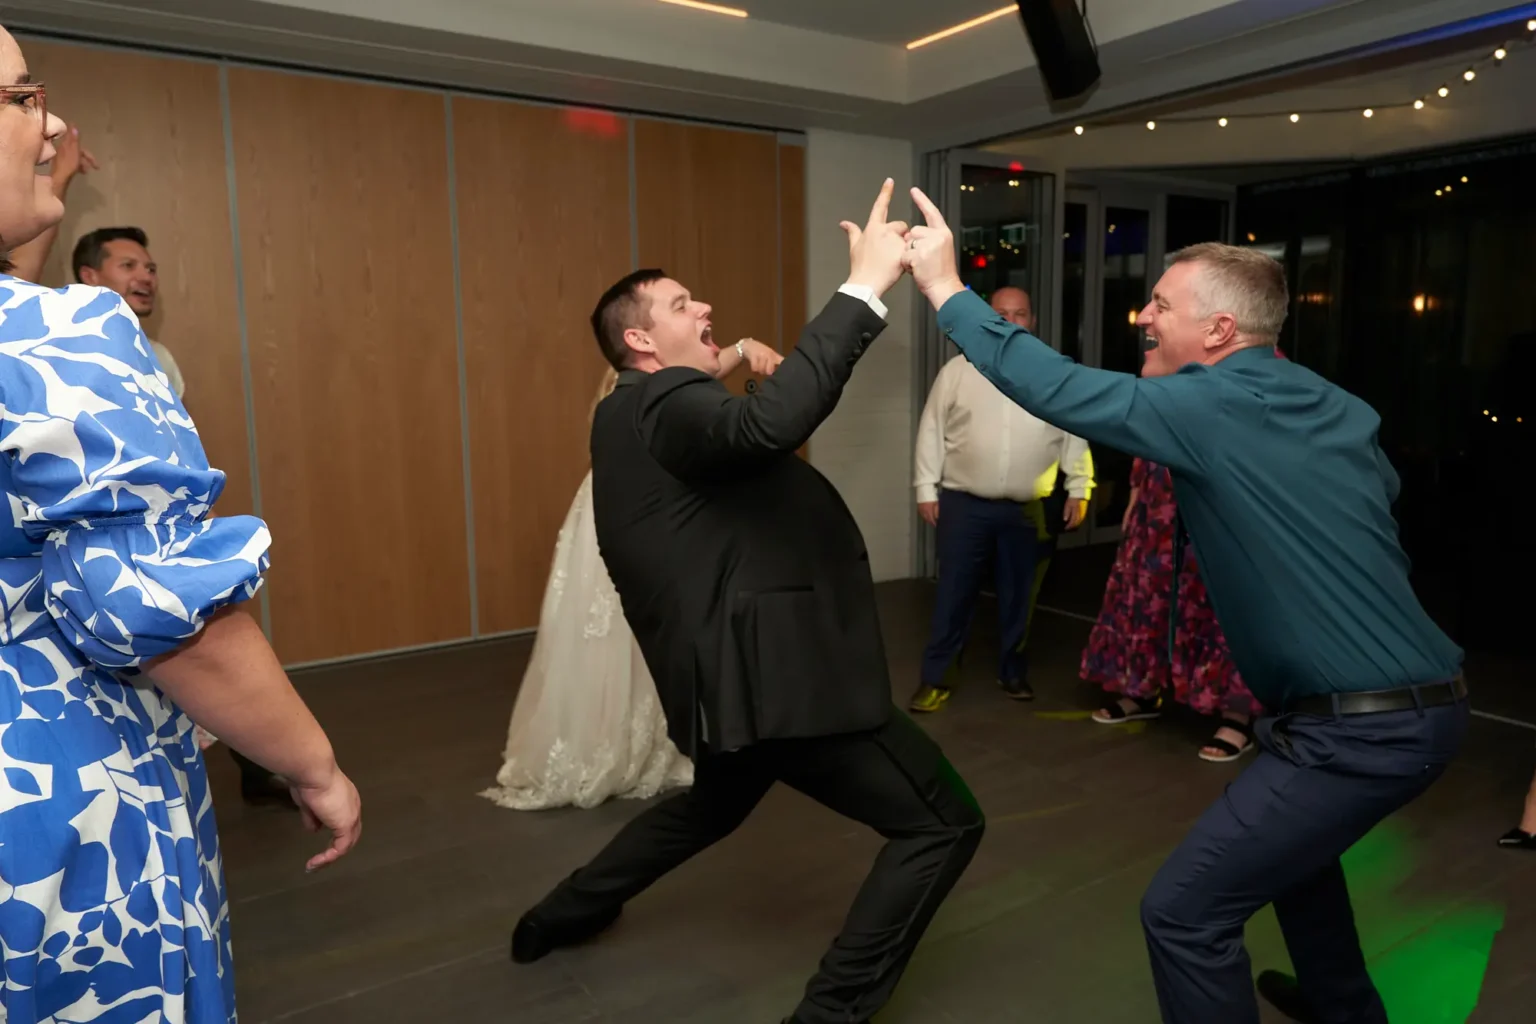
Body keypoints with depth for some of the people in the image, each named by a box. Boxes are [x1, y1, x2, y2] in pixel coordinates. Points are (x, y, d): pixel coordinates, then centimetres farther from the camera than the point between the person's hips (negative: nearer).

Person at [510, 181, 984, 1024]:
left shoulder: (638, 419, 17)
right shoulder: (666, 406, -16)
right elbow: (769, 424, -37)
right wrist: (865, 287, -34)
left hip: (740, 669, 10)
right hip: (774, 672, -10)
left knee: (714, 805, 37)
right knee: (943, 824, 0)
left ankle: (561, 916, 50)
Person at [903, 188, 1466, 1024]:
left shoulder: (1216, 406, -16)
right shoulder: (1336, 407, 8)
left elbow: (1057, 389, -19)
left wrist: (945, 288, -11)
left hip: (1360, 729, -10)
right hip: (1421, 703, 10)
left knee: (1184, 911, -2)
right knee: (1287, 840, 33)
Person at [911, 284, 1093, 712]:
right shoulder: (958, 370, 0)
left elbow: (1074, 435, 8)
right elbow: (932, 431, 1)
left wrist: (1079, 489, 4)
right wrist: (926, 488, -2)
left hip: (1026, 509, 2)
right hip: (964, 504, -1)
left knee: (1018, 595, 13)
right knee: (954, 594, 2)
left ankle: (1013, 672, 30)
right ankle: (935, 678, 12)